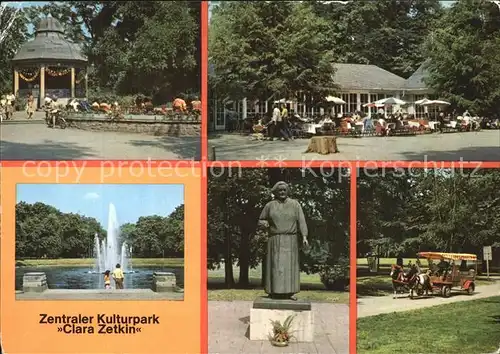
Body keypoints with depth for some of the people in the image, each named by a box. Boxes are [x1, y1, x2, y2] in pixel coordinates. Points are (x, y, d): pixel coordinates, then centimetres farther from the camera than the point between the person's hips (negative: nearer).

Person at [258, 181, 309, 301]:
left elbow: (301, 221, -4)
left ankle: (290, 292, -2)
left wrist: (304, 237, -15)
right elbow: (261, 220, 15)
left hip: (290, 241, 0)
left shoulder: (295, 204, 3)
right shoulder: (270, 205, 6)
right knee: (275, 266, -4)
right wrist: (266, 225, -8)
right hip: (275, 241, 0)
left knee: (290, 266, -3)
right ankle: (274, 292, -2)